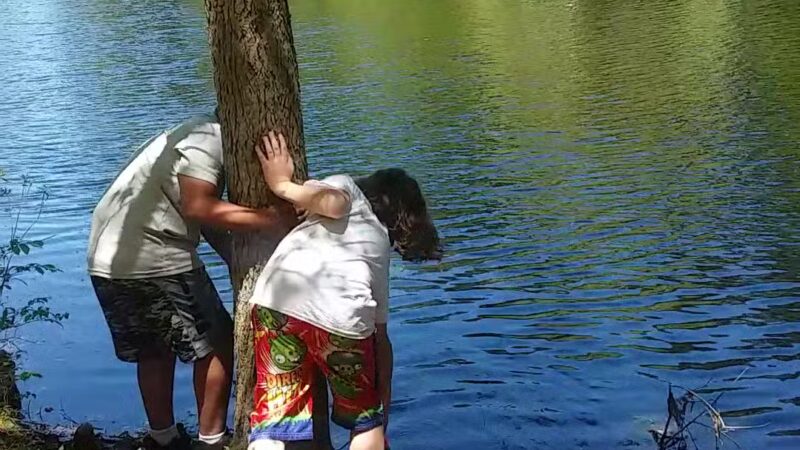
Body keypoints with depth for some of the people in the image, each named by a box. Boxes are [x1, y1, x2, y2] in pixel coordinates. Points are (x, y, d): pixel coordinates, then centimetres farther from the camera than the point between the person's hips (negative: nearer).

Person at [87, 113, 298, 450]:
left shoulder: (201, 135, 18)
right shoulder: (208, 138, -11)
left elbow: (208, 222, 14)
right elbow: (198, 207, -26)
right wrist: (268, 221, -28)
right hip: (156, 260, -10)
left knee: (154, 351, 20)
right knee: (217, 345, 2)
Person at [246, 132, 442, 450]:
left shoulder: (346, 185, 29)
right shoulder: (382, 247, 32)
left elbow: (331, 202, 2)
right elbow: (381, 336, 30)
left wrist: (282, 185, 17)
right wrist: (384, 402, 37)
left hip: (276, 301, 0)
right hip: (342, 317, 1)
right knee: (367, 423, 24)